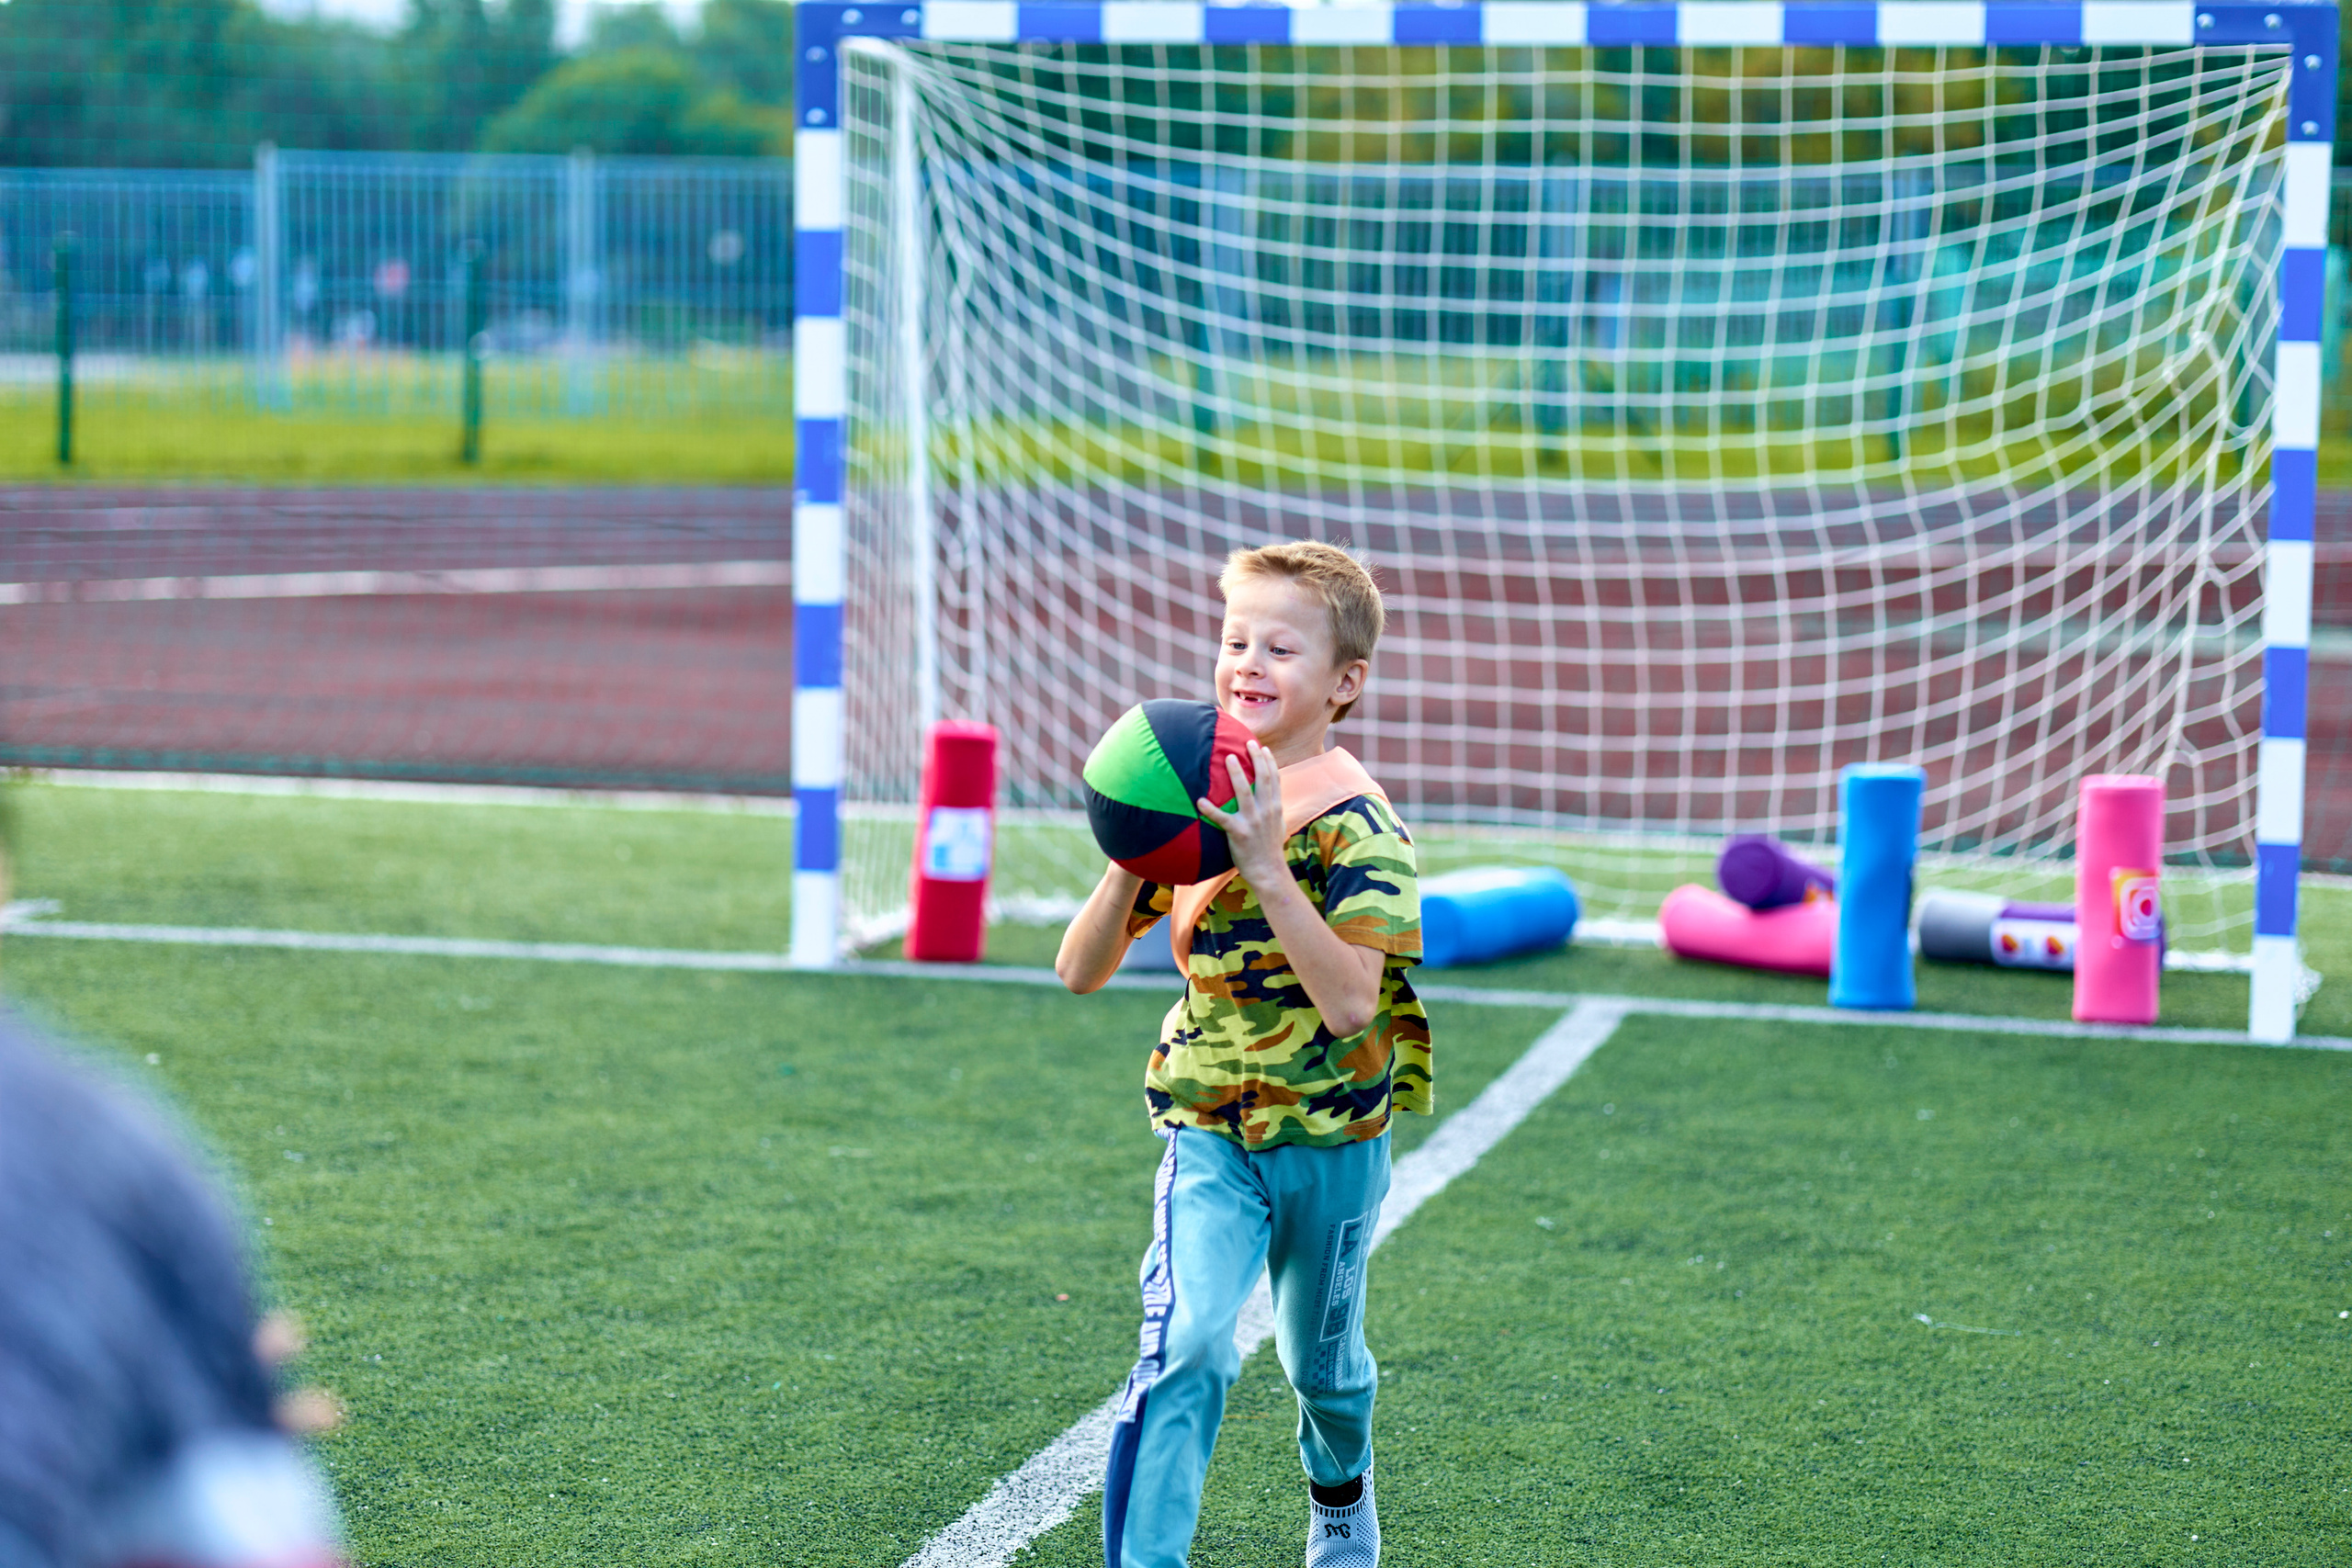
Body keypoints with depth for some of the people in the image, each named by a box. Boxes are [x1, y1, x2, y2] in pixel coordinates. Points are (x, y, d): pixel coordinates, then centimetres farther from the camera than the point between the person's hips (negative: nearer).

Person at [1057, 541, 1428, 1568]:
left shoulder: (1355, 820, -15)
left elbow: (1350, 1003, -27)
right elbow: (1079, 972, -2)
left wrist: (1267, 868, -34)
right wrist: (1130, 864, -20)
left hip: (1331, 1135, -2)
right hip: (1209, 1128, 2)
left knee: (1319, 1356, 19)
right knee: (1188, 1344, -20)